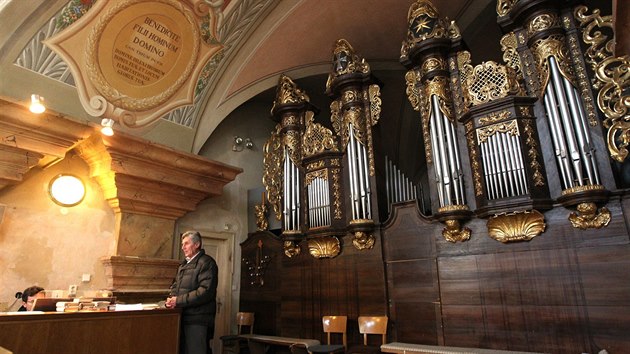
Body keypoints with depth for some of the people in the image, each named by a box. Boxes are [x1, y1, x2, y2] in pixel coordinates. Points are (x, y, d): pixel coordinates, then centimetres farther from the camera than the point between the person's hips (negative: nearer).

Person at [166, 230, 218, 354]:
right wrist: (171, 298, -4)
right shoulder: (184, 265, 19)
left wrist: (178, 301, -18)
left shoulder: (206, 262, -11)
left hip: (197, 319, -8)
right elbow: (175, 285, 19)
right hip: (182, 317, 8)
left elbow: (206, 291, -20)